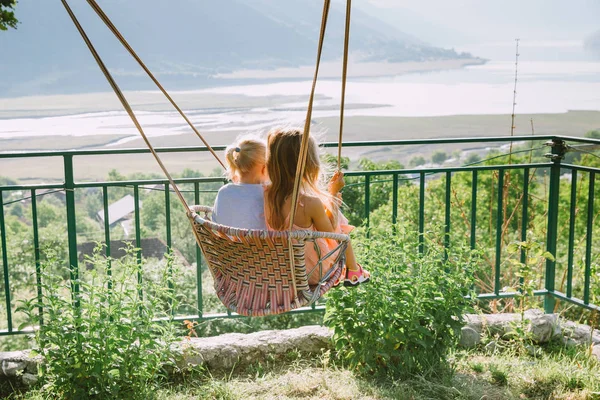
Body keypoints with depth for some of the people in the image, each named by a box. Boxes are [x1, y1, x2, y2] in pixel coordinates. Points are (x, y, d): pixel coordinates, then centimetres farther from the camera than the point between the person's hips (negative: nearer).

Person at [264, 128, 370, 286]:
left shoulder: (266, 195, -16)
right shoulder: (311, 203, -34)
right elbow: (330, 231, -13)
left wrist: (329, 197, 11)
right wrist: (333, 193, -6)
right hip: (314, 272, -5)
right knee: (341, 228, 21)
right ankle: (353, 272, 46)